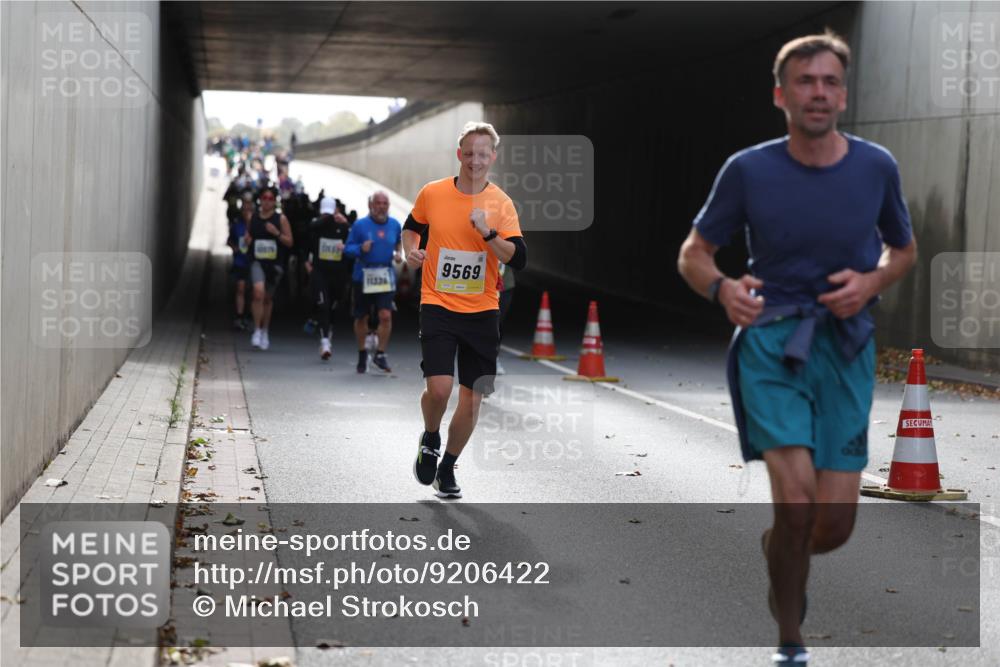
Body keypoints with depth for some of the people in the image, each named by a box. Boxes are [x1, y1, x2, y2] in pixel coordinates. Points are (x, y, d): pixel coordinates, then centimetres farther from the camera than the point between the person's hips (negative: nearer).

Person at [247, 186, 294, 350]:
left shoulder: (281, 219, 0)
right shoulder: (253, 218, 7)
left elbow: (289, 242, 0)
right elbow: (248, 237, 21)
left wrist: (277, 233, -16)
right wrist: (248, 240, -2)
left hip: (275, 263, 0)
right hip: (257, 261, 0)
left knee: (268, 298, 12)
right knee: (258, 292, -23)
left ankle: (264, 332, 30)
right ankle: (257, 330, -15)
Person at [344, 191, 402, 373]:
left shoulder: (395, 225, 5)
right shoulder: (360, 225, -4)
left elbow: (399, 243, 23)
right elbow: (348, 248, 0)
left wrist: (398, 254, 3)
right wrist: (361, 248, -20)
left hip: (385, 277, 1)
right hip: (363, 276, -1)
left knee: (386, 315, -14)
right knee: (361, 317, 9)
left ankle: (380, 354, 0)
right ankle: (362, 354, 29)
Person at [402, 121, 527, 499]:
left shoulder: (501, 203, -2)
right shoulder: (432, 193, -1)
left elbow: (519, 259, -9)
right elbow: (411, 227, 19)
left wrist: (488, 233, -22)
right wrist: (411, 252, -1)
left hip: (481, 312, 1)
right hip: (438, 307, -1)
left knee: (472, 400, 4)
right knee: (439, 387, -17)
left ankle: (447, 468, 25)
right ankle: (430, 439, 16)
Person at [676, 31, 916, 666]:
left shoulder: (876, 167, 1)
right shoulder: (748, 170, -5)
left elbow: (904, 249, 17)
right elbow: (693, 254, 4)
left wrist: (872, 282, -6)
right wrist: (722, 287, -19)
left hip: (847, 347, 2)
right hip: (771, 339, -2)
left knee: (834, 524, -1)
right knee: (798, 500, -17)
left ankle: (775, 550, 37)